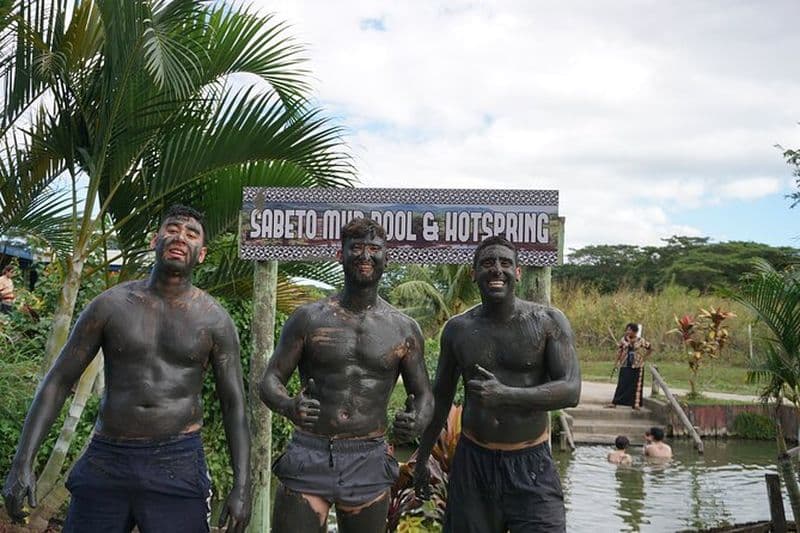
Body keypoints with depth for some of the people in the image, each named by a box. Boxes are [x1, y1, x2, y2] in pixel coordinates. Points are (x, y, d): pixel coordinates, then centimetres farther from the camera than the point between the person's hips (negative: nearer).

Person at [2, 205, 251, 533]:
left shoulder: (214, 320, 1)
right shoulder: (111, 305, 2)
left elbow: (234, 405, 2)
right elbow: (57, 382, 4)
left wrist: (242, 486, -6)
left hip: (176, 468, -1)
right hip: (104, 464, 1)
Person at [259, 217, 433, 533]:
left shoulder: (404, 329, 4)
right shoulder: (309, 318, 0)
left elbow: (423, 394, 11)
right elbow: (270, 380, 1)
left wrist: (418, 421, -13)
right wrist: (289, 407, -22)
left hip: (368, 463, 2)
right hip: (308, 457, -1)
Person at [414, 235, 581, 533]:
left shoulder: (548, 321, -4)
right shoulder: (457, 329, 4)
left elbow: (571, 391, -12)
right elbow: (441, 397, 15)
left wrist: (505, 395, -25)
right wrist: (422, 459, 18)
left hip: (530, 465, -2)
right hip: (472, 463, 2)